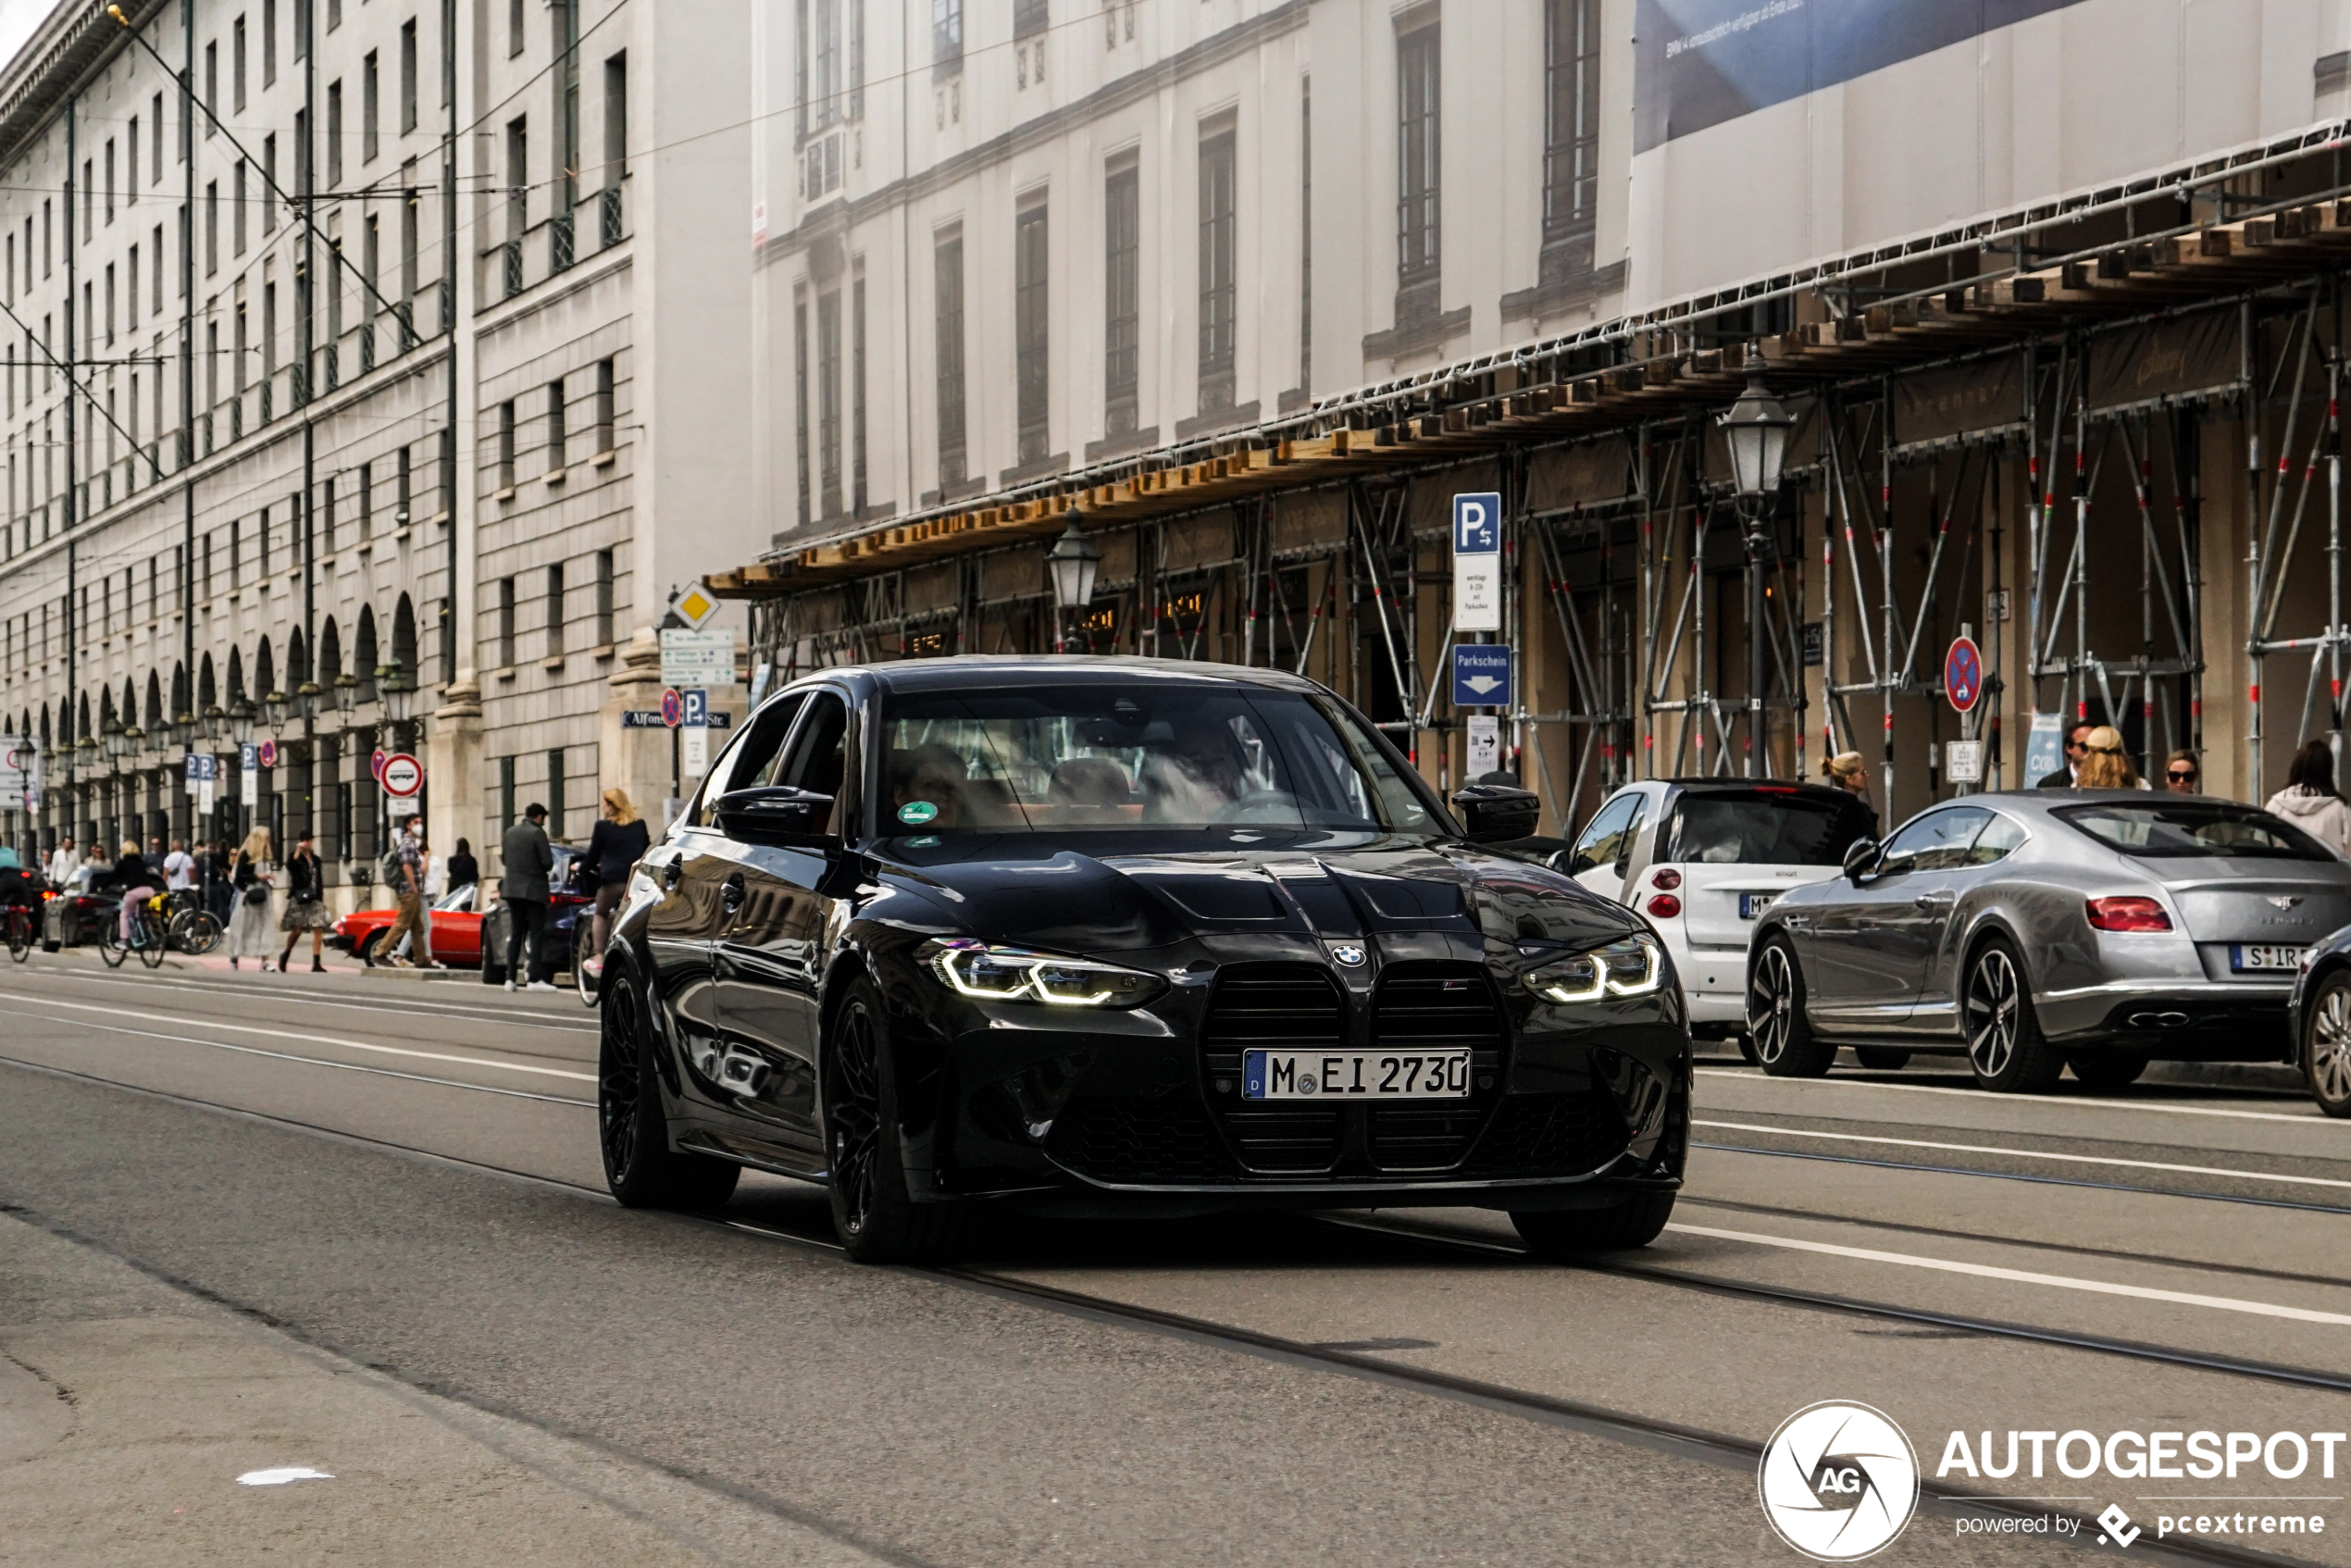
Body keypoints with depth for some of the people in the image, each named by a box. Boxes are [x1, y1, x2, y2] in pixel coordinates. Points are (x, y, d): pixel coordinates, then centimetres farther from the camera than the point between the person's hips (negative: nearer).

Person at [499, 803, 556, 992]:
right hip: (533, 890, -6)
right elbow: (547, 862, -15)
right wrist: (538, 867, 7)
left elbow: (504, 858, 15)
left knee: (515, 934, 11)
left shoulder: (510, 832, 7)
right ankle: (534, 979, -11)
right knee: (536, 934, -4)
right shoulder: (537, 833, -12)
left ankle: (510, 978, 8)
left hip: (512, 889, 6)